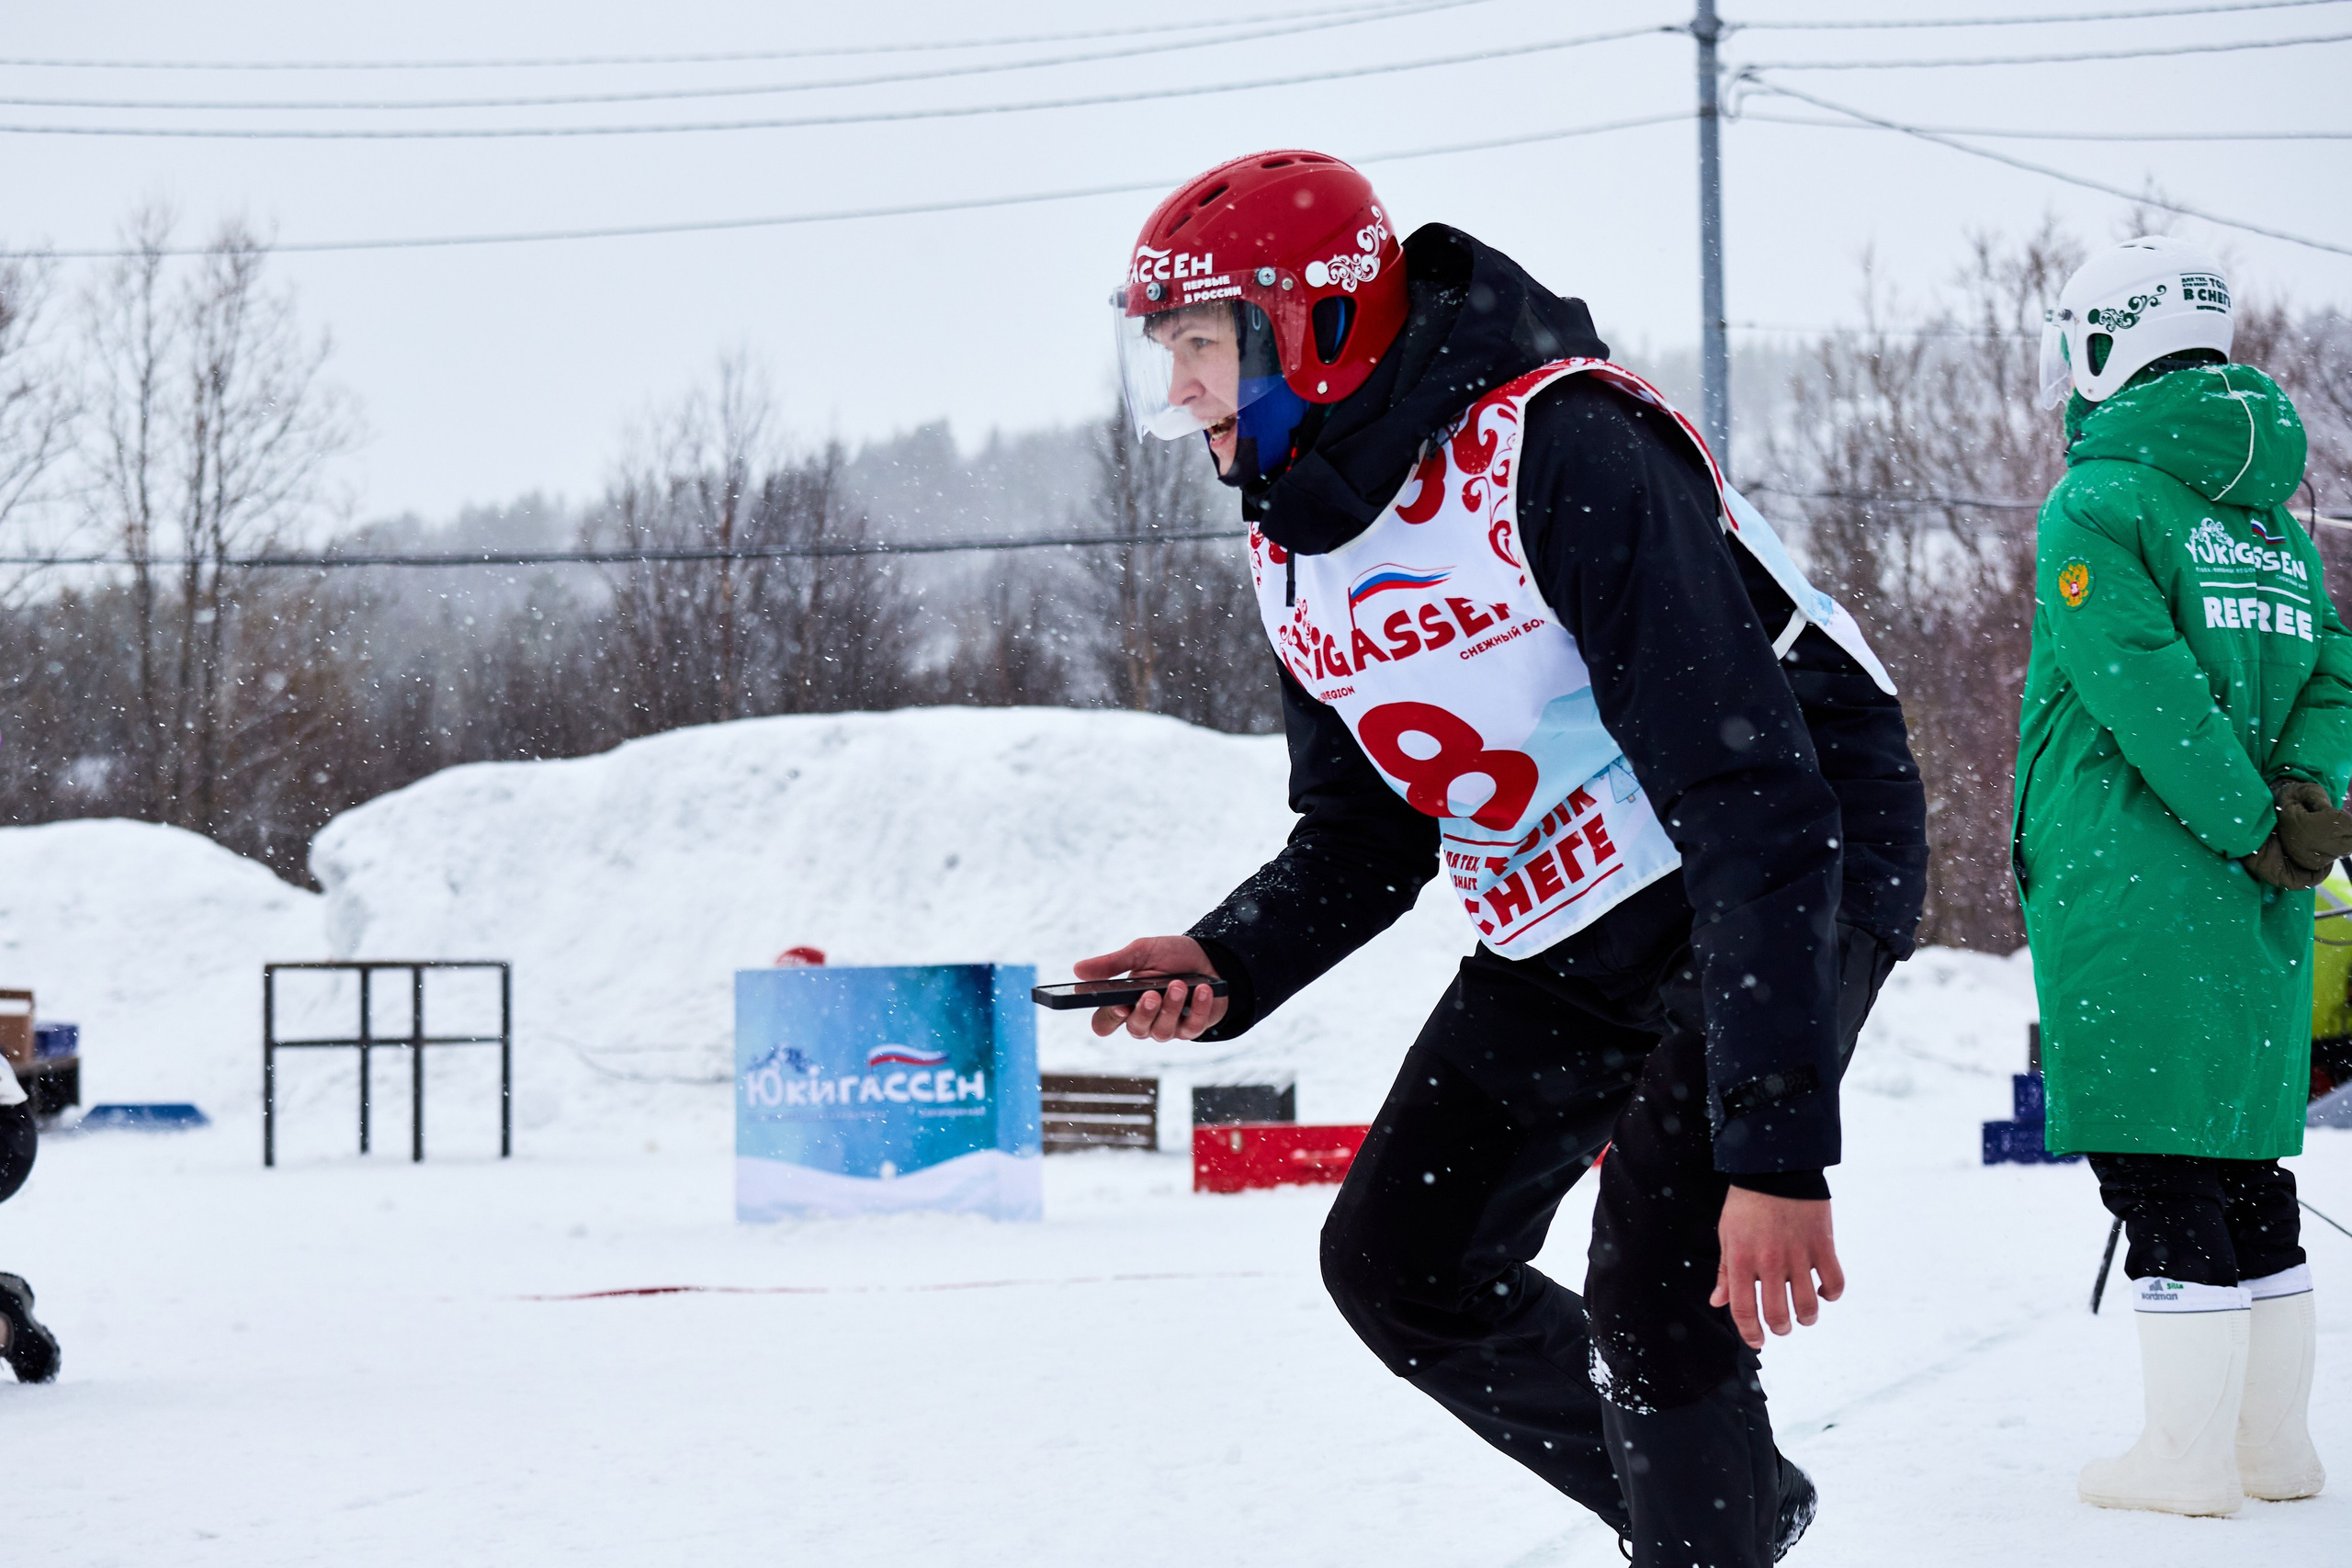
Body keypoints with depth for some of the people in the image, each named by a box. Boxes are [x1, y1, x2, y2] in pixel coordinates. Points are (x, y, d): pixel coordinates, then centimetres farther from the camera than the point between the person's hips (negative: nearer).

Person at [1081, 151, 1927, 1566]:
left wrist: (1775, 1146, -35)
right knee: (1400, 1260, 8)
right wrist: (1227, 967, -10)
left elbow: (1752, 807, -31)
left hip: (1797, 878, -9)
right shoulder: (1298, 555, 1)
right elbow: (1363, 840, 14)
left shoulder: (1560, 452, -27)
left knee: (1653, 1298, -23)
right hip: (1568, 935, 9)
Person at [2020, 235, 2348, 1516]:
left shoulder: (2097, 507, -8)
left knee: (2157, 1169, -4)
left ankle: (2191, 1456, -3)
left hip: (2129, 892, -7)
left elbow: (2152, 694, -17)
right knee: (2243, 1158, 13)